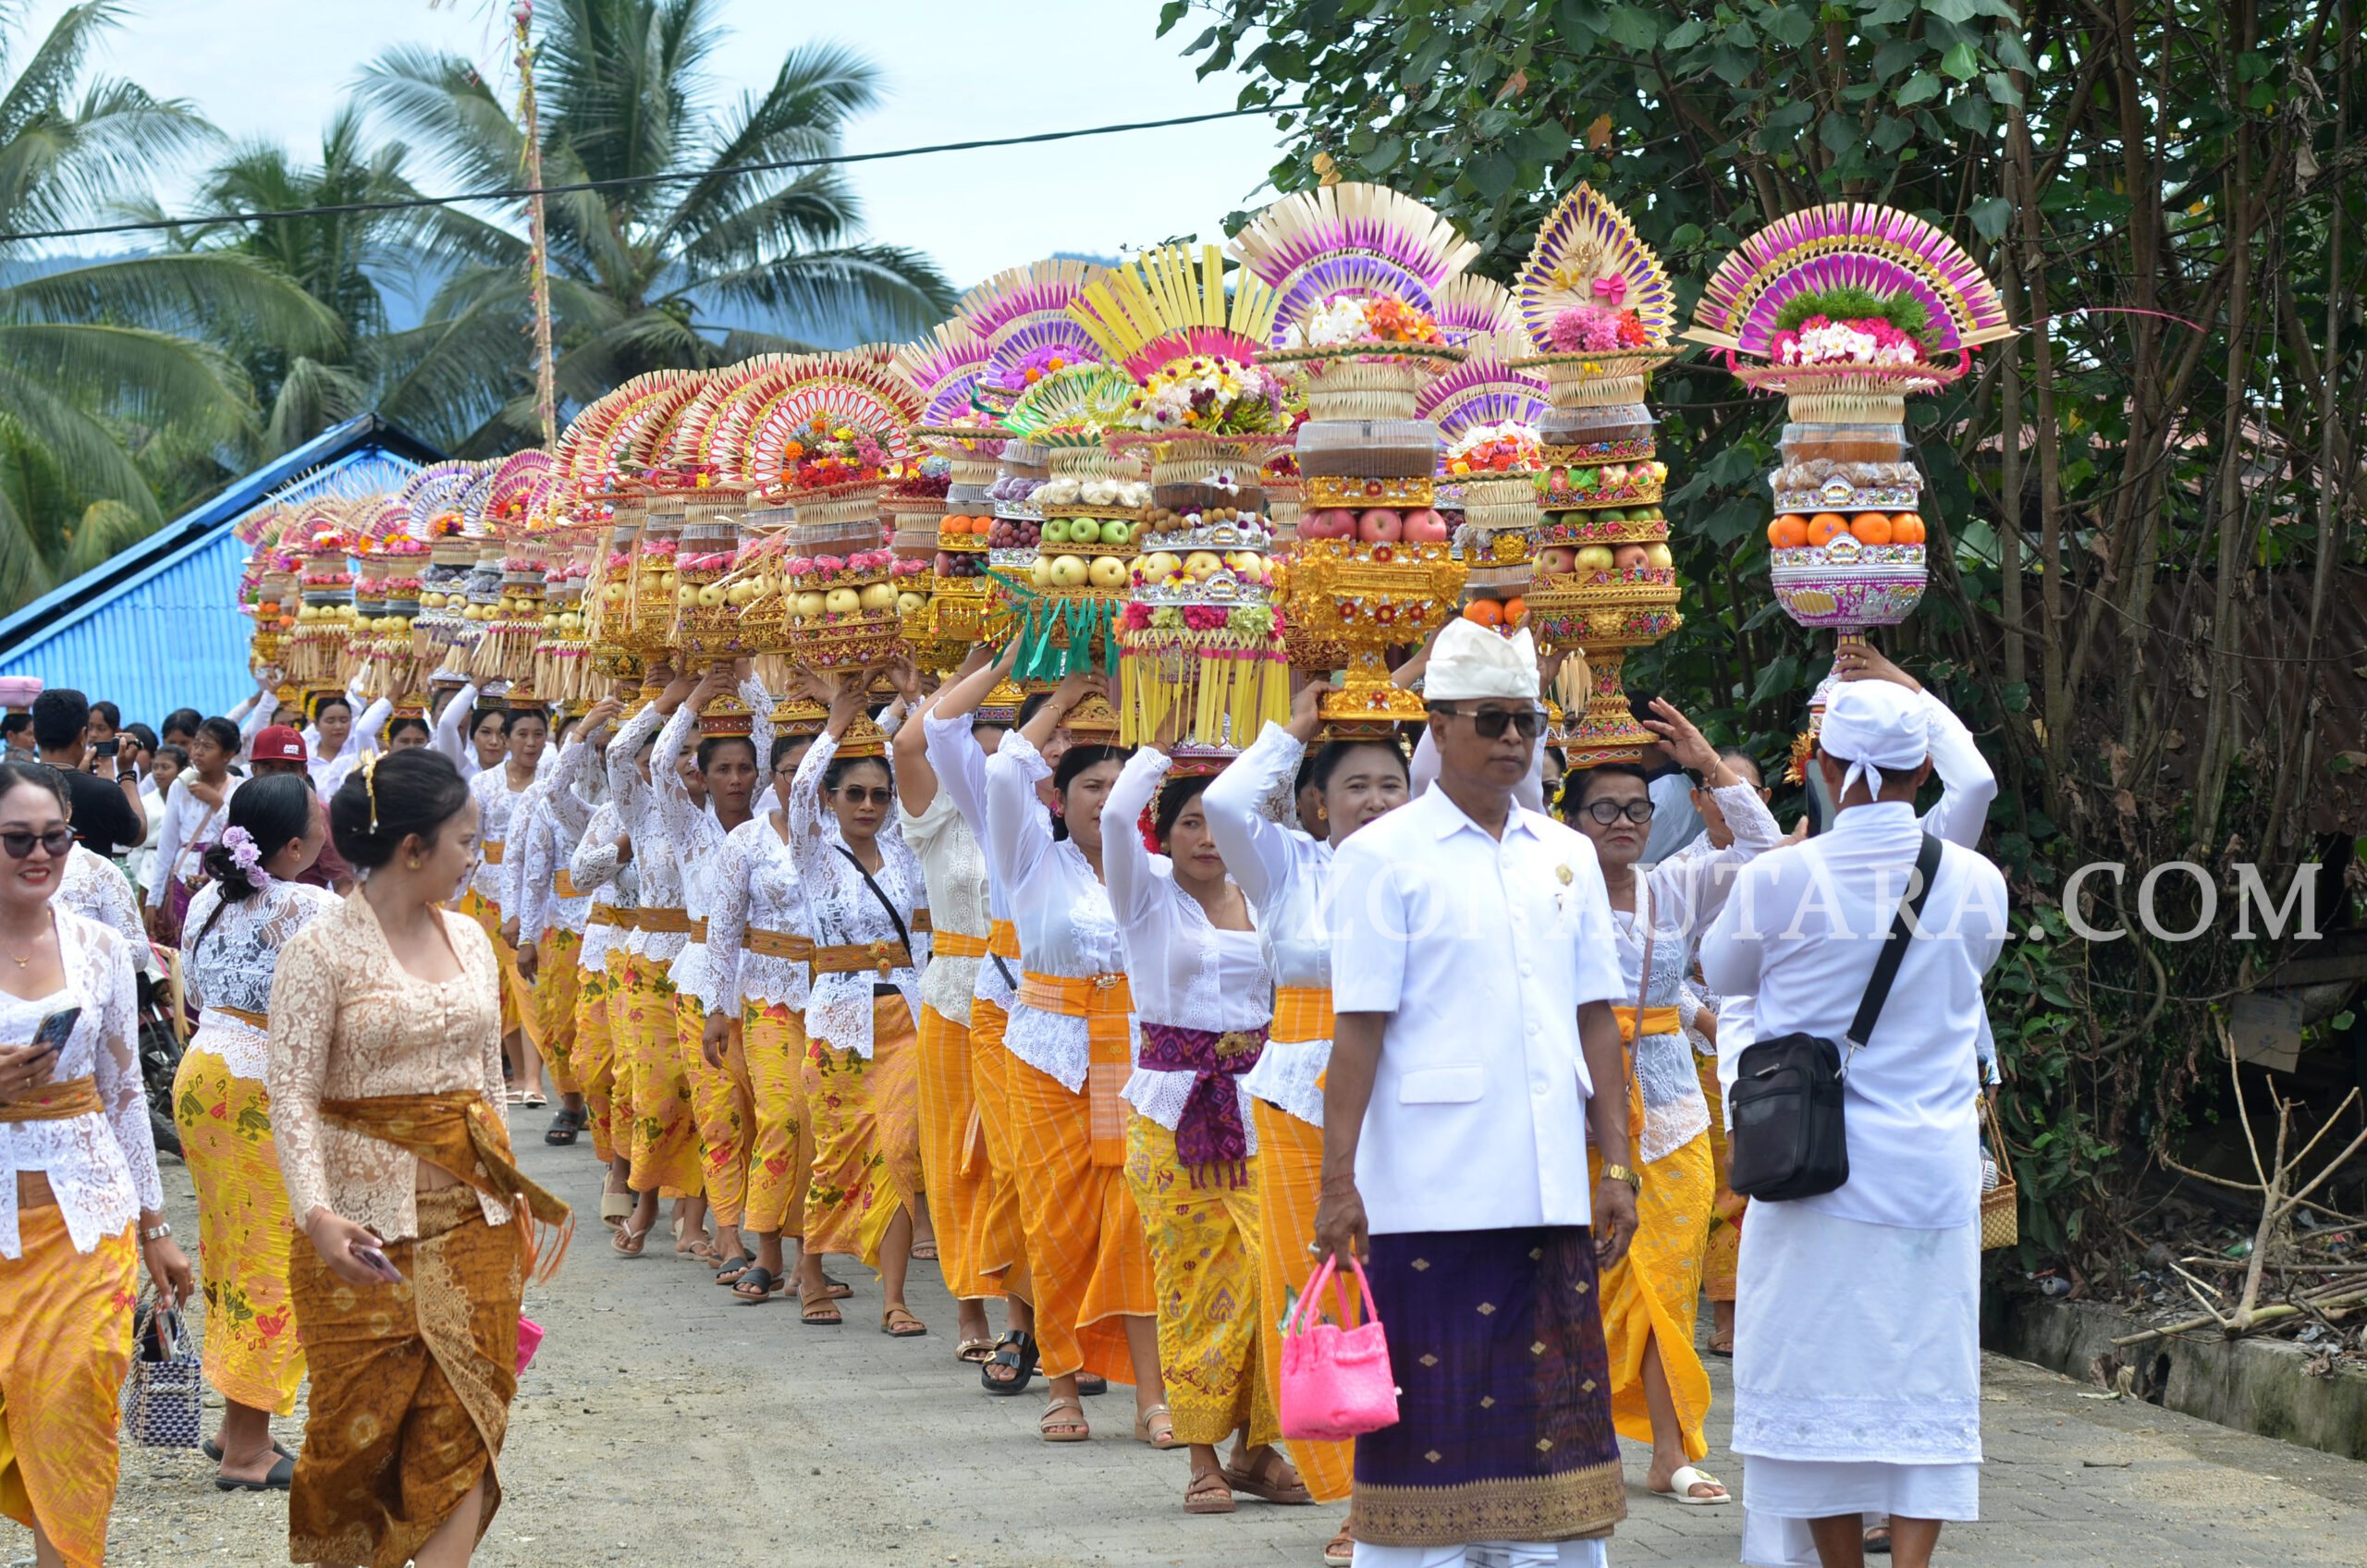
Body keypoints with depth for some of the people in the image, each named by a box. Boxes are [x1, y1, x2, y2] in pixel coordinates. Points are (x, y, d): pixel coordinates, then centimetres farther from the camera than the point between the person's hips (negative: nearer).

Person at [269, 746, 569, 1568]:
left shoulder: (468, 938, 9)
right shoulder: (323, 949, -10)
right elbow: (292, 1097, -14)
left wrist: (509, 1190, 18)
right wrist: (317, 1213, -27)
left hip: (473, 1222, 5)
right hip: (368, 1227, -5)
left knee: (462, 1426, -1)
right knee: (362, 1422, 2)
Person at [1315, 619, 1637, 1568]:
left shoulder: (1566, 856, 14)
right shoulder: (1383, 857, -1)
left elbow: (1595, 1020, 15)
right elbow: (1358, 1028, -5)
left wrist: (1618, 1166, 9)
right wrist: (1338, 1179, -11)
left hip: (1549, 1189, 5)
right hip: (1431, 1190, -5)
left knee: (1556, 1409, 6)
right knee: (1434, 1411, -3)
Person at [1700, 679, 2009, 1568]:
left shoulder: (1779, 881, -10)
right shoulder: (1976, 883, -3)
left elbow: (1722, 972, 11)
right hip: (1933, 1176, 1)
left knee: (1821, 1383, 8)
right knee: (1925, 1385, 3)